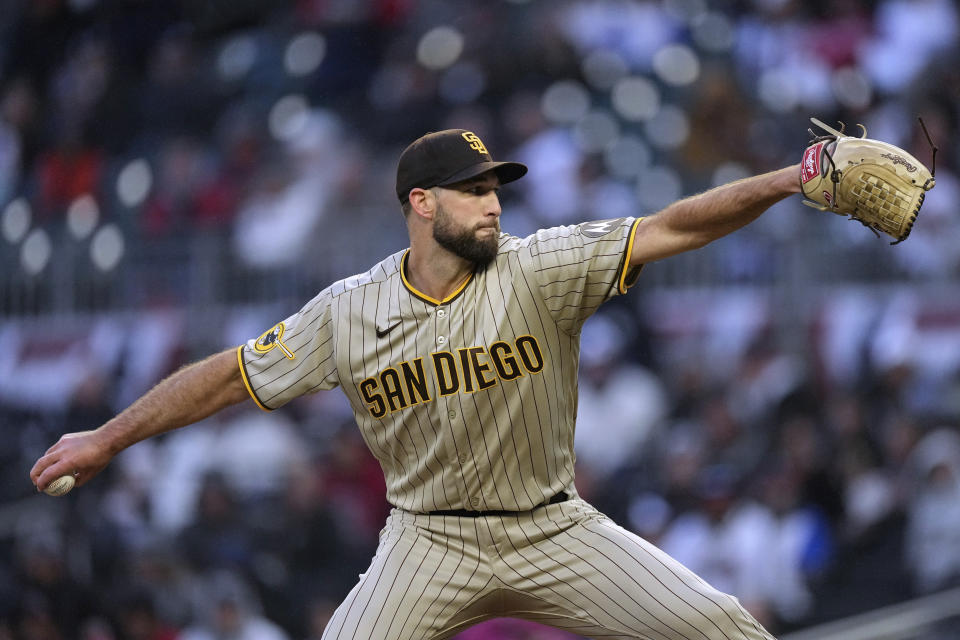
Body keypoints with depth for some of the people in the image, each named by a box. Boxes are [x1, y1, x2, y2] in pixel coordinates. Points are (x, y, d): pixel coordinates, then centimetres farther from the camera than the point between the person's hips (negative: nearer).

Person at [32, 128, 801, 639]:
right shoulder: (348, 313, -7)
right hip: (429, 545, 0)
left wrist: (787, 181, -29)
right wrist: (107, 439, 2)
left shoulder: (537, 271, -11)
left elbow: (673, 228, -18)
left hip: (553, 531, 1)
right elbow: (231, 375, 1)